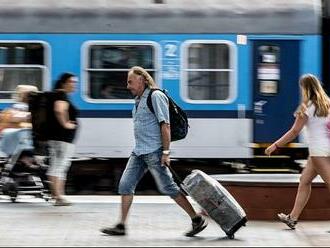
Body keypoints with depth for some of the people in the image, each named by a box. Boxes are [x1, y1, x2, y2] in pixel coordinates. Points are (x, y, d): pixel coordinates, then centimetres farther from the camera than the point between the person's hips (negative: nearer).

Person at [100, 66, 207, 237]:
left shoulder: (156, 96, -10)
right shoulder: (138, 100, 18)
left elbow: (165, 125, -15)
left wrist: (166, 152, -20)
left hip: (154, 152, -9)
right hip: (139, 152, 9)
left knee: (168, 187, -6)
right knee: (125, 185, 1)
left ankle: (197, 220, 3)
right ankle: (121, 226, 3)